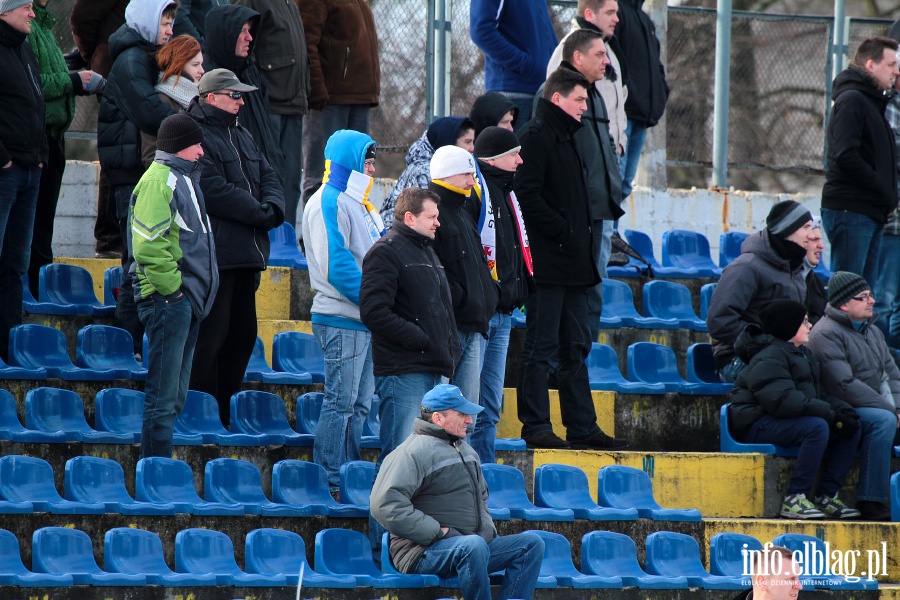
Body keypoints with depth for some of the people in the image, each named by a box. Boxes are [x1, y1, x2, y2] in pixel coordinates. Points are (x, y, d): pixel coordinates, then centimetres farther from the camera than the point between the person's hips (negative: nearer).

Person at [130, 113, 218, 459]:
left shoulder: (184, 178, 19)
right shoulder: (159, 181, -13)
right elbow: (148, 246, -22)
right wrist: (172, 287, -18)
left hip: (186, 300, 10)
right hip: (168, 299, -10)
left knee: (174, 398, 13)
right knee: (163, 397, -8)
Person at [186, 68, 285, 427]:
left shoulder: (242, 137, 21)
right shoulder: (197, 135, -9)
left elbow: (268, 178, 17)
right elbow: (213, 189, -18)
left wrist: (272, 208, -5)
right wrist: (258, 213, -13)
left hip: (247, 255, 10)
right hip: (215, 255, -10)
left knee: (243, 333, 13)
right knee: (211, 335, -9)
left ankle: (226, 414, 20)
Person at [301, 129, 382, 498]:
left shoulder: (358, 204, 19)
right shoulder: (329, 203, -11)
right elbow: (337, 266, -19)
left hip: (364, 319, 10)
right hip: (342, 319, -10)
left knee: (359, 404, 11)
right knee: (341, 402, -7)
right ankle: (330, 480, -4)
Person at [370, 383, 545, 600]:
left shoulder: (466, 451, 21)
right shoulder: (414, 452, -10)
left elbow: (481, 497, 38)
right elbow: (386, 505, -21)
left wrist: (487, 528, 16)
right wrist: (437, 532, -21)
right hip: (423, 554, -9)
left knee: (531, 543, -2)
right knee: (473, 546, -38)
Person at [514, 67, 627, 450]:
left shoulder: (566, 138, 21)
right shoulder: (536, 136, -9)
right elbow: (527, 196, -19)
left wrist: (582, 236, 11)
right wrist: (563, 230, -18)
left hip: (572, 264, 10)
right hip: (547, 262, -10)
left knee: (576, 348, 11)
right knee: (541, 347, -6)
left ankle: (582, 426, 15)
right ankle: (536, 428, -4)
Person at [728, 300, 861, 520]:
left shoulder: (802, 355, 19)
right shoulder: (768, 359, -15)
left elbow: (819, 394, 18)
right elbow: (783, 401, -27)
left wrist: (842, 409, -5)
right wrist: (831, 413, -25)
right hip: (757, 426, -10)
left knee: (852, 428, -1)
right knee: (817, 427, -34)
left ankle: (827, 496, -4)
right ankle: (795, 498, -30)